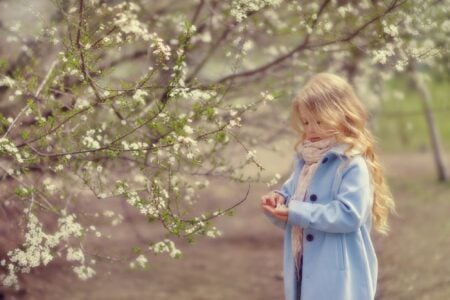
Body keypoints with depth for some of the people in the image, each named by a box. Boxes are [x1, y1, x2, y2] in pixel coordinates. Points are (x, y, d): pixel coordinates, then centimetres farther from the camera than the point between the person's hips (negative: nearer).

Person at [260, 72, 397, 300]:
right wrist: (279, 200, -4)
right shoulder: (305, 158, 10)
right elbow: (292, 194, 20)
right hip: (306, 270, 8)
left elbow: (349, 214, -23)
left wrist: (297, 212, -23)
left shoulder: (353, 165, -14)